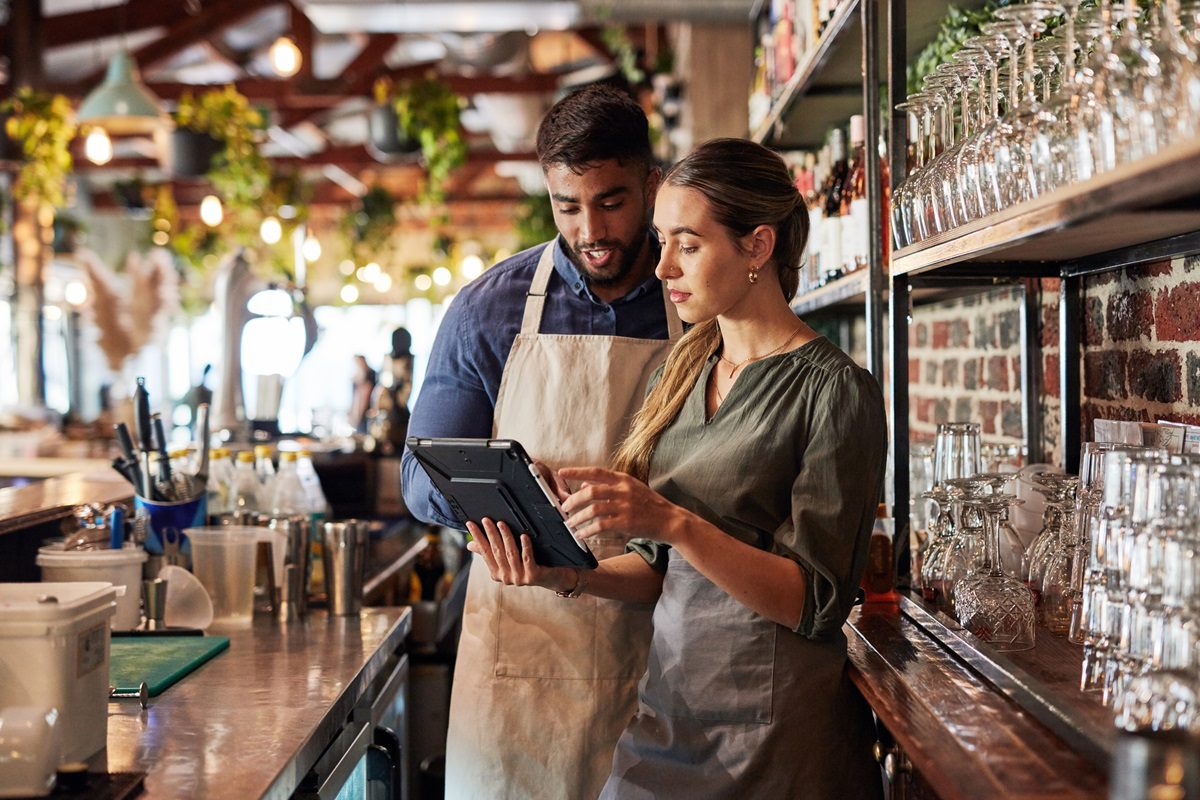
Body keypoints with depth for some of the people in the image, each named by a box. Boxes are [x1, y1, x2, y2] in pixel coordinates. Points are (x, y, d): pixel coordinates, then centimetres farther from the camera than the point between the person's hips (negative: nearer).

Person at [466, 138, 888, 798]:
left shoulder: (833, 391, -12)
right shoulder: (685, 371, 8)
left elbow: (813, 601, -17)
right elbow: (663, 569, 12)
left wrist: (670, 521, -26)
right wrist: (565, 574, -6)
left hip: (772, 735, -6)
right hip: (668, 707, 6)